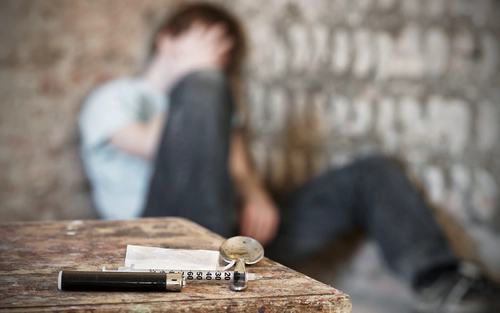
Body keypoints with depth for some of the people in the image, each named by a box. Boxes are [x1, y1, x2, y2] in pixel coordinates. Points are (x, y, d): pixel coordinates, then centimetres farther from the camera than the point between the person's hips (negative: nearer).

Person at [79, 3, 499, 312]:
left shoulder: (211, 98, 34)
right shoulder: (113, 98, 19)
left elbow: (239, 166, 16)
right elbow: (151, 144, -5)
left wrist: (256, 197, -8)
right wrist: (196, 73, 7)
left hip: (234, 230, 6)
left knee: (371, 174, 1)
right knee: (204, 85, -26)